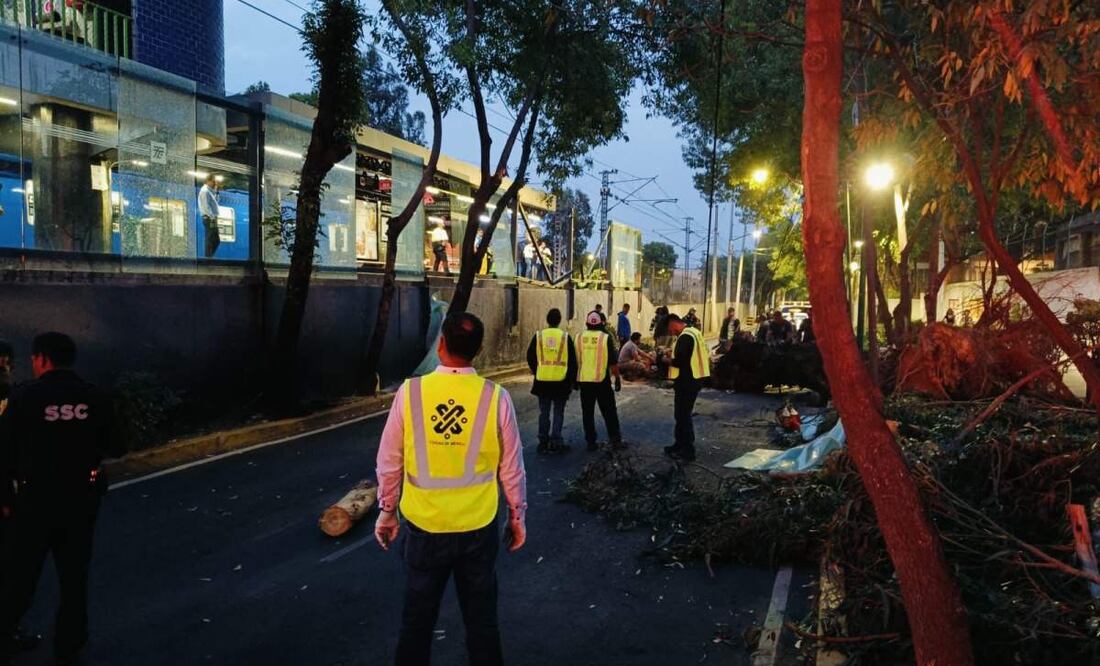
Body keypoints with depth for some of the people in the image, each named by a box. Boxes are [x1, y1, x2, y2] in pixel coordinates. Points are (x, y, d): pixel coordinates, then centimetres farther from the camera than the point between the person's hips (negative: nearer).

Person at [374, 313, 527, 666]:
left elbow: (389, 462, -4)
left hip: (423, 525, 0)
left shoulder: (410, 391, -12)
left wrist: (386, 511, 11)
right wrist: (517, 516, 10)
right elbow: (511, 467, -5)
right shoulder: (496, 397, -12)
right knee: (481, 618, 17)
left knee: (417, 619, 17)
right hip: (478, 527, 0)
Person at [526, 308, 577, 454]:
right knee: (558, 413, 8)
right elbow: (572, 361, -1)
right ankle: (556, 442, 3)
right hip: (561, 381, -1)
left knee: (544, 413, 11)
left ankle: (543, 442, 13)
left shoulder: (538, 336, -1)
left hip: (542, 381, 1)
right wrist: (573, 380, 8)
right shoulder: (565, 337, -4)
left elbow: (530, 357, 5)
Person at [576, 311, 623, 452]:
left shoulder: (579, 338, 1)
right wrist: (617, 378, 4)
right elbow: (613, 362, -6)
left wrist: (575, 379, 18)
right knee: (609, 411, 8)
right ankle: (615, 439, 10)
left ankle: (591, 442, 9)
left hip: (584, 380, 2)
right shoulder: (606, 338, -7)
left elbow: (575, 361, 8)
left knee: (588, 412, 8)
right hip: (602, 381, -2)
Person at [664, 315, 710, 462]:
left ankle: (688, 451, 4)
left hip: (687, 381, -10)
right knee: (682, 413, 19)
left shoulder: (685, 336, -20)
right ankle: (680, 444, 29)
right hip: (693, 378, 10)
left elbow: (679, 361, -26)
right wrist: (673, 356, 10)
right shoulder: (693, 332, 13)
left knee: (683, 415, -2)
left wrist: (667, 361, -9)